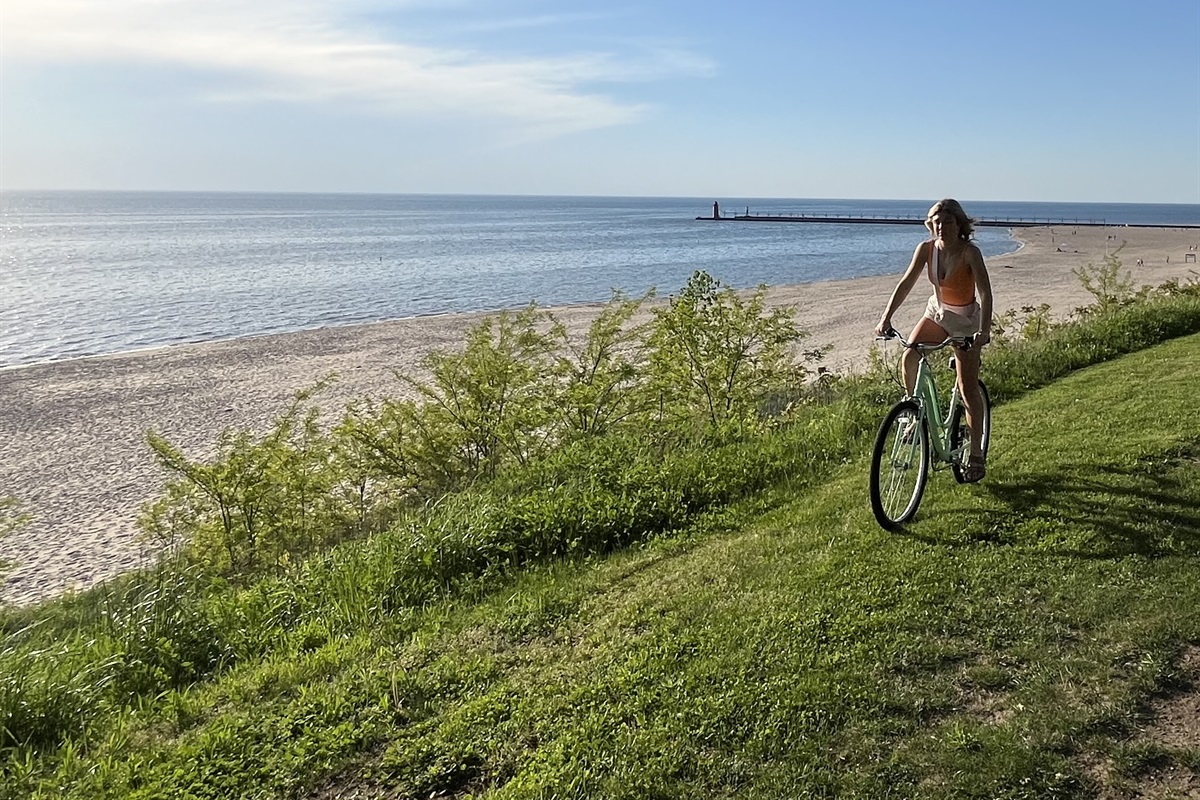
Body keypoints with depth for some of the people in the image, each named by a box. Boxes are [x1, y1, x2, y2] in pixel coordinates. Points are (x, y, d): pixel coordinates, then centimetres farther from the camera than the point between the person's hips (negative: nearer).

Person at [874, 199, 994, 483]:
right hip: (937, 311, 4)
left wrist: (984, 330, -44)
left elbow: (985, 292, -31)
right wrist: (886, 318, -25)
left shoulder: (970, 252, -24)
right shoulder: (926, 248, -11)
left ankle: (976, 457, 4)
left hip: (966, 320, -4)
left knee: (968, 390, -5)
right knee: (909, 357, -23)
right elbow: (906, 283, -13)